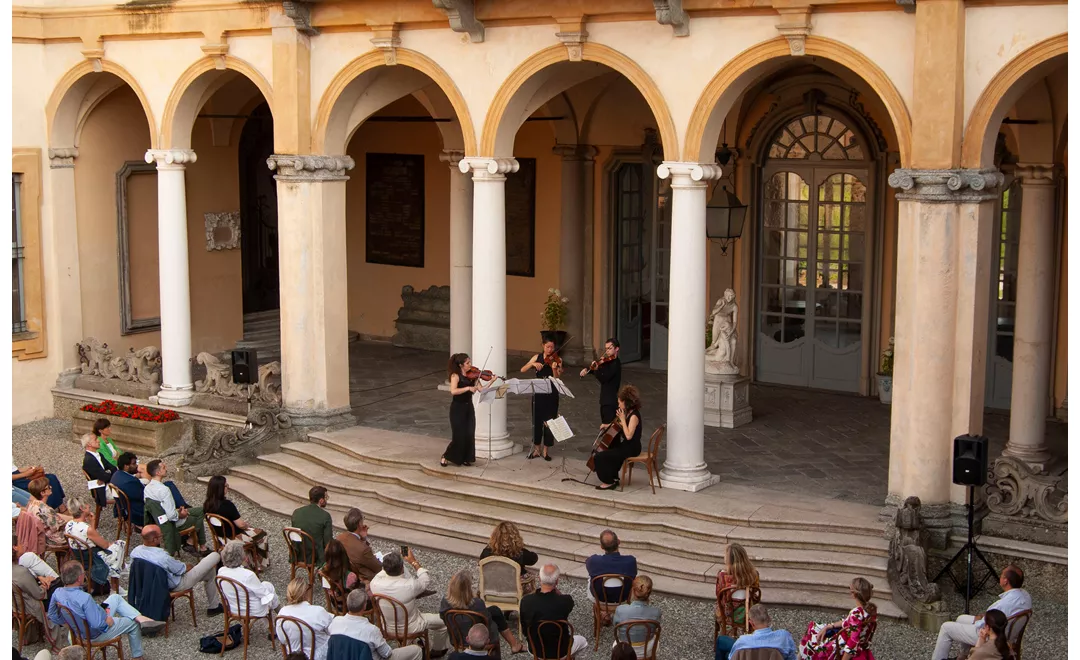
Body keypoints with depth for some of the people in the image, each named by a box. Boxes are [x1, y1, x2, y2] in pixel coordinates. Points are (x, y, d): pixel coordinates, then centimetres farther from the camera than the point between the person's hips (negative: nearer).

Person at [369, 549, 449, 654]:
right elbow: (426, 581, -12)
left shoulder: (375, 583, -24)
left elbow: (384, 572, 2)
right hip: (409, 628, -5)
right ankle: (437, 650, 40)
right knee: (443, 621, 17)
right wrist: (414, 562, -8)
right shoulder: (409, 585, -35)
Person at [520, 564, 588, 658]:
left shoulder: (525, 601, -21)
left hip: (535, 650, 2)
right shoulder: (565, 601, -29)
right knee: (582, 641, 29)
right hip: (560, 651, -2)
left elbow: (525, 630, -6)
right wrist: (555, 588, -12)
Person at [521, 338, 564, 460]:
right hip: (538, 393, 2)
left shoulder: (557, 359, -2)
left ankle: (545, 451, 10)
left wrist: (554, 368, -33)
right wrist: (533, 364, -19)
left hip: (551, 394, -2)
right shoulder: (537, 357, 4)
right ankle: (536, 449, 18)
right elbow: (523, 370, -4)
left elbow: (557, 378, -14)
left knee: (549, 422, 1)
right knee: (537, 420, 7)